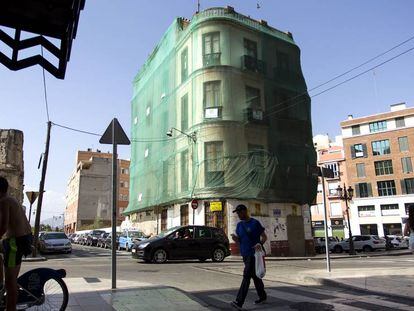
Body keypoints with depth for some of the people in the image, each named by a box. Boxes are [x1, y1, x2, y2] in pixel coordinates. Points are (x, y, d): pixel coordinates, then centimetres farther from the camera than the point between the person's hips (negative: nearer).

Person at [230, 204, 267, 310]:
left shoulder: (255, 223, -6)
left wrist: (260, 243, -24)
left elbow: (264, 236, -4)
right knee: (255, 276, 16)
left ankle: (239, 302, -18)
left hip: (254, 253, -7)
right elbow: (238, 240, 14)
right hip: (245, 254, 7)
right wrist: (235, 238, -10)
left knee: (247, 276, -13)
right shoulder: (239, 225, 12)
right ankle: (262, 296, 33)